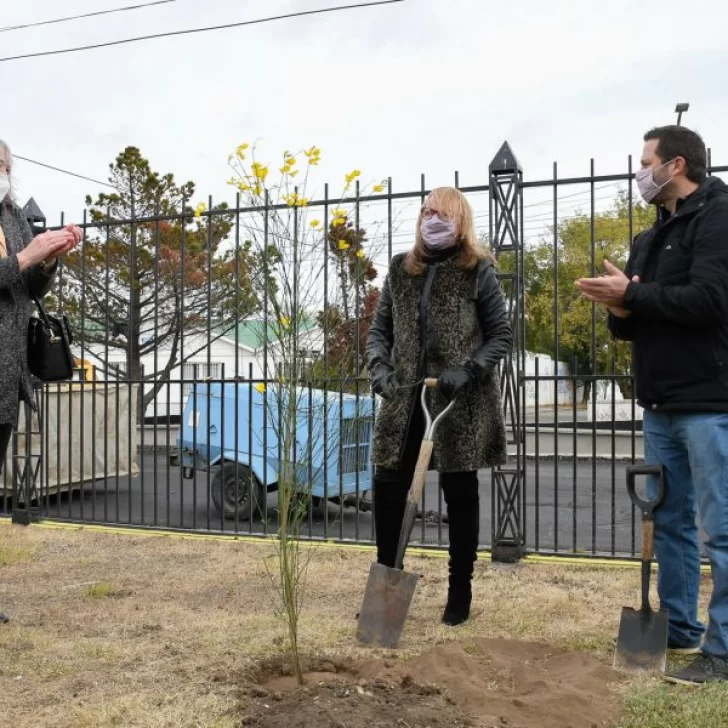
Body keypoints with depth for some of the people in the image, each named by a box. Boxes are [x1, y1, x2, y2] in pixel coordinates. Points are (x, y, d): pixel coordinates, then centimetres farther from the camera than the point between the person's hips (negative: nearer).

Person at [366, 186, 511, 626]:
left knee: (460, 493, 6)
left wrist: (468, 371, -17)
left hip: (462, 402, -4)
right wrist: (380, 370, -5)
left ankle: (460, 593, 20)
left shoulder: (478, 270, -2)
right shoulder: (401, 268, 10)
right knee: (387, 486, 2)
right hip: (406, 397, 4)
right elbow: (380, 327, 12)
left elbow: (502, 334, -3)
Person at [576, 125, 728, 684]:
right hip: (662, 404, 9)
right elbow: (634, 325, 18)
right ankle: (678, 627, 26)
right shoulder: (651, 237, 19)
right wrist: (621, 311, -4)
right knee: (669, 521, 14)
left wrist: (634, 294, -12)